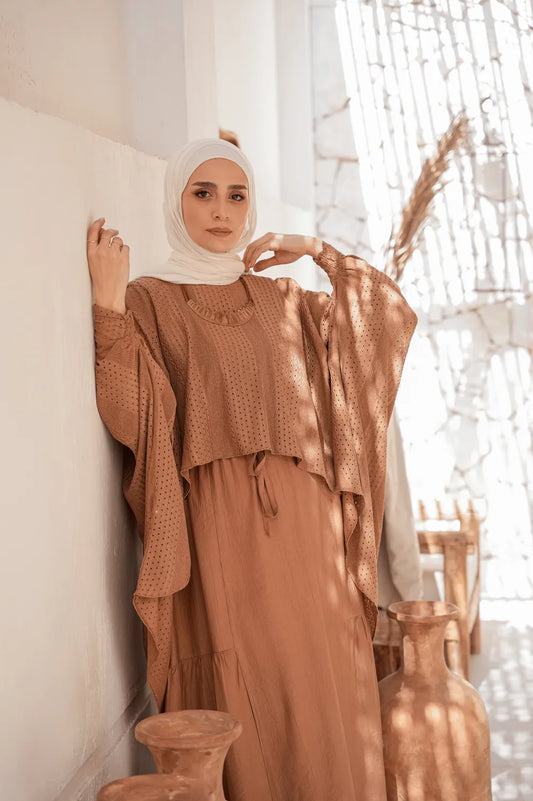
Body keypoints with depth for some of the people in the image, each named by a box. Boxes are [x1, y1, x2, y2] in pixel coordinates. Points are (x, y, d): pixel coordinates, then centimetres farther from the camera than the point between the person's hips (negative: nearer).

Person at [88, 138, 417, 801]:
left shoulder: (280, 299, 15)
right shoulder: (146, 301, 3)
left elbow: (391, 313, 13)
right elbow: (129, 419, -11)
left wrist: (316, 249, 8)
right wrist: (107, 298, -17)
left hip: (300, 525, 4)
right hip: (214, 532, -3)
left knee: (318, 697, 4)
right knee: (236, 706, -3)